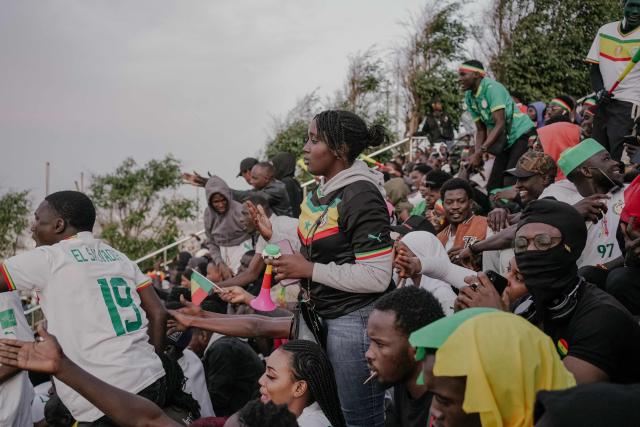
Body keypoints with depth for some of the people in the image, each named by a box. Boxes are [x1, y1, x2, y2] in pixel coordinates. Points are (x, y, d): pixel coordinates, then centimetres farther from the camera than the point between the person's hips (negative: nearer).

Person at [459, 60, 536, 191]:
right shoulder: (469, 97, 5)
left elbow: (500, 124, -24)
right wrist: (477, 154, -7)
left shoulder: (491, 87, -18)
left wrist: (480, 151, -28)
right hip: (505, 142, 8)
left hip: (522, 135, -8)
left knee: (511, 184, -18)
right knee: (493, 186, 4)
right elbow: (481, 130, 8)